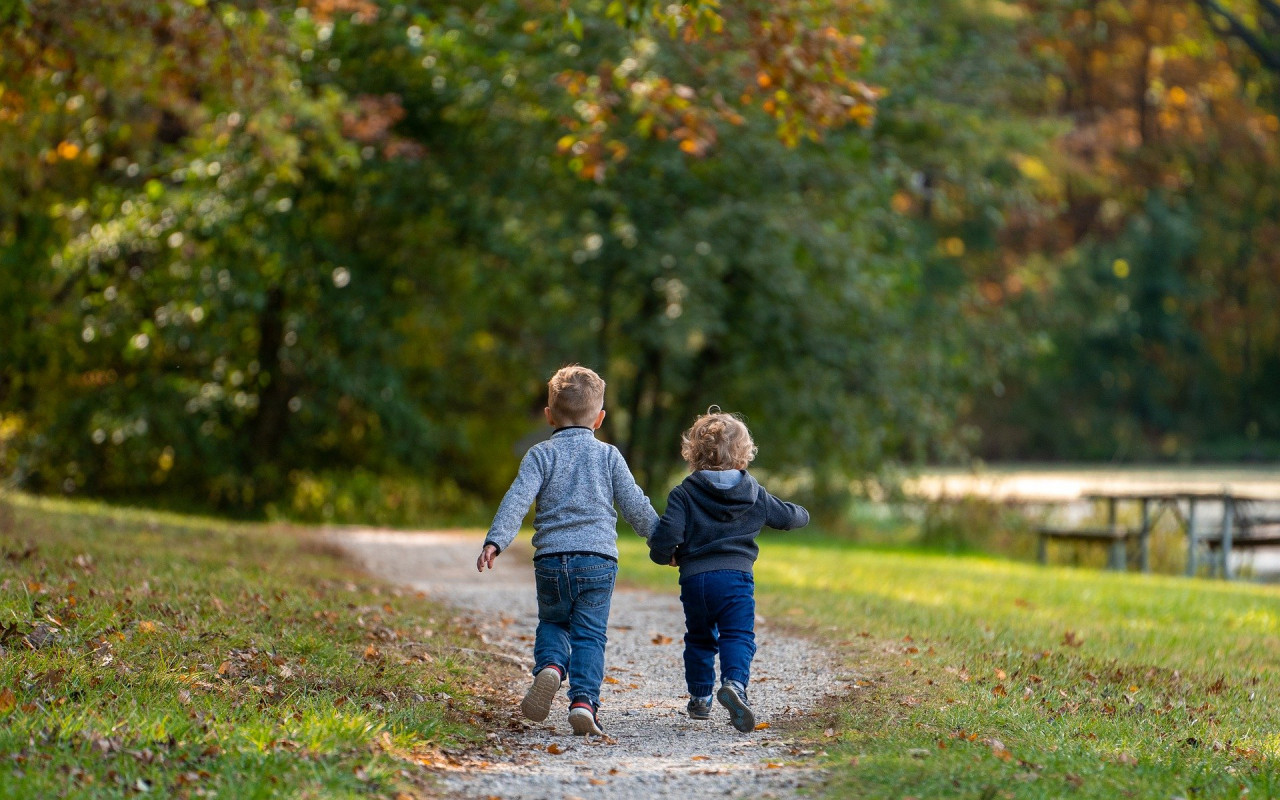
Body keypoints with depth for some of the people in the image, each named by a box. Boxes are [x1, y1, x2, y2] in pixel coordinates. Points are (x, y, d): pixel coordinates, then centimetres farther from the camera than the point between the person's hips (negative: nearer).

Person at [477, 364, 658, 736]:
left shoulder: (541, 454, 5)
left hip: (551, 560, 0)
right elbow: (636, 506, 10)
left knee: (552, 623, 20)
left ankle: (550, 667, -9)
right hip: (598, 559, 0)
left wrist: (495, 541, -15)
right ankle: (583, 700, -14)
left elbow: (517, 499, -8)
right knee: (589, 635, 2)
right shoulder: (608, 456, 9)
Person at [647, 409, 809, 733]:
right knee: (737, 636, -6)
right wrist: (802, 514, 44)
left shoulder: (684, 494, 0)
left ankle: (700, 697, 25)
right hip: (736, 577, -1)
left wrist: (664, 555, 11)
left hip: (693, 579, 1)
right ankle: (735, 683, -33)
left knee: (699, 639, 19)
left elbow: (666, 534, -11)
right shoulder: (754, 495, 8)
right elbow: (790, 516, 20)